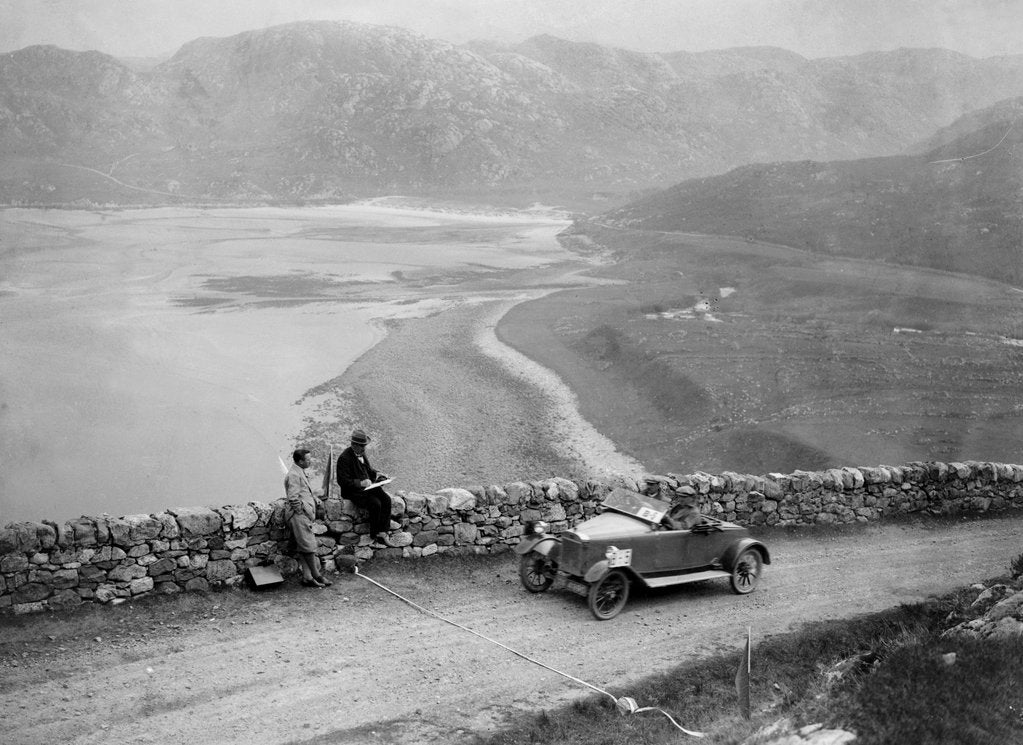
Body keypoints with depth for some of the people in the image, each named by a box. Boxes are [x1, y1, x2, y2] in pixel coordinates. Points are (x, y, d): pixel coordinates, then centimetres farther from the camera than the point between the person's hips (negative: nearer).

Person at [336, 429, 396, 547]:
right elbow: (342, 481, -20)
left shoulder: (362, 453, 9)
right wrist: (360, 483, -27)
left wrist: (376, 473, 4)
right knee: (375, 503, -27)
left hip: (367, 486, 8)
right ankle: (375, 534, -8)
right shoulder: (344, 458, -17)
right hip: (353, 491, -8)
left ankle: (382, 532, -15)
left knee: (386, 499, -16)